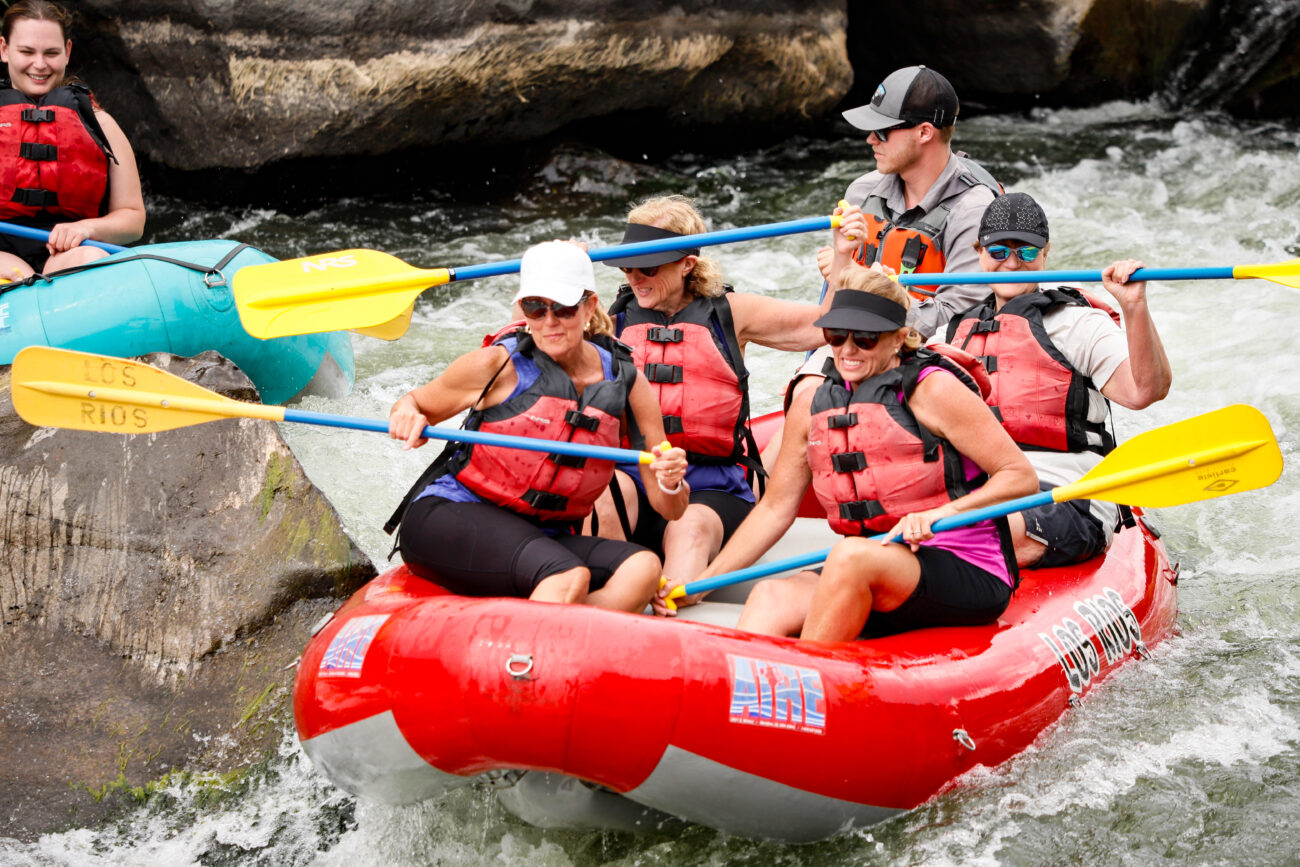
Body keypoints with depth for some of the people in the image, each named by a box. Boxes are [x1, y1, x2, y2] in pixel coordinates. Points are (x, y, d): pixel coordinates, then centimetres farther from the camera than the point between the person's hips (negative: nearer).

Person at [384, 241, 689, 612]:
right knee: (570, 578, -32)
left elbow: (670, 510, 4)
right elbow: (415, 402, 13)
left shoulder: (627, 383, 3)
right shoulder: (499, 365, -5)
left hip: (543, 537, 5)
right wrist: (407, 413, -11)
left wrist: (671, 484, -20)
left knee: (643, 568, -24)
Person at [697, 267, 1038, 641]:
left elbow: (1022, 477, -6)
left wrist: (942, 513, -21)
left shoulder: (933, 390, -5)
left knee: (852, 555, -33)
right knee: (771, 596, -22)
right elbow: (775, 508, 15)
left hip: (970, 575, -5)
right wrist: (701, 582, 8)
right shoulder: (810, 407, 11)